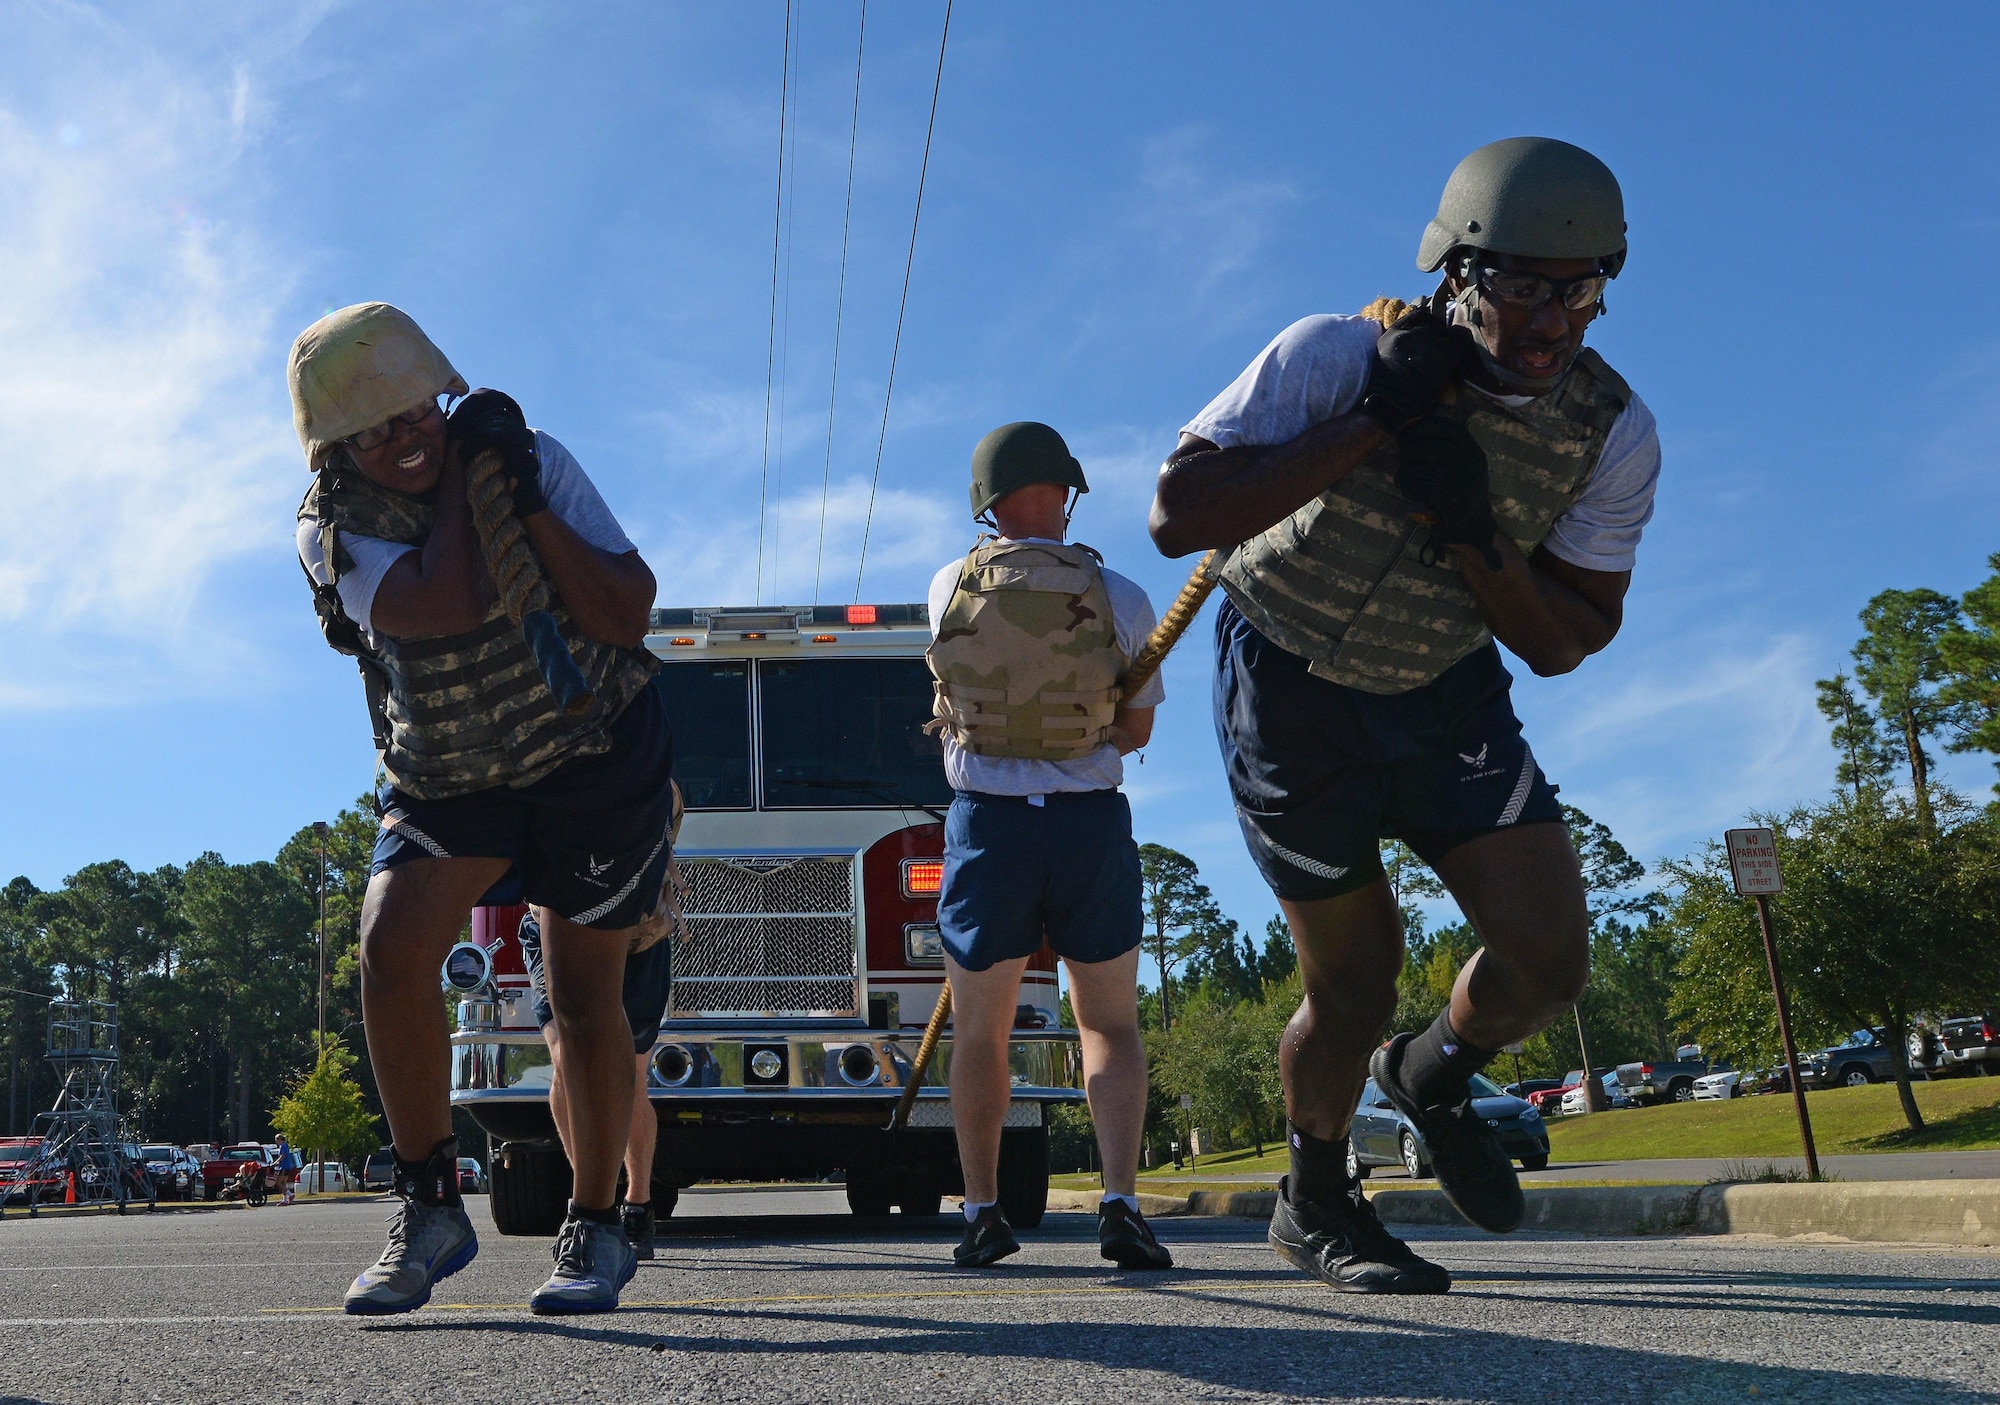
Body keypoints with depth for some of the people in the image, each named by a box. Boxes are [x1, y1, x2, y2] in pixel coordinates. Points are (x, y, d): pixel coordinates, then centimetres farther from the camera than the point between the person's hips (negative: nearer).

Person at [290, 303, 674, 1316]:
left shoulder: (533, 459, -12)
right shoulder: (332, 528, -11)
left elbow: (628, 614, -19)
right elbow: (444, 610, -31)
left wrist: (524, 503, -26)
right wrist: (453, 478, -21)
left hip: (597, 764, -1)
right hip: (446, 779, 2)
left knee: (582, 998, -1)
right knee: (392, 946, -21)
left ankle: (597, 1228, 17)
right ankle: (431, 1211, -3)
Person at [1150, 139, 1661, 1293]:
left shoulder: (1615, 434, -14)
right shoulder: (1337, 360, -25)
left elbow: (1564, 646, -11)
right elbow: (1178, 518, -32)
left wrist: (1472, 533, -29)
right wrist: (1373, 426, -36)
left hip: (1449, 694, 4)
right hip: (1291, 690, -3)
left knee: (1550, 958, -8)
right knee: (1357, 989, 3)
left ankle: (1436, 1076, 28)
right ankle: (1315, 1207, 33)